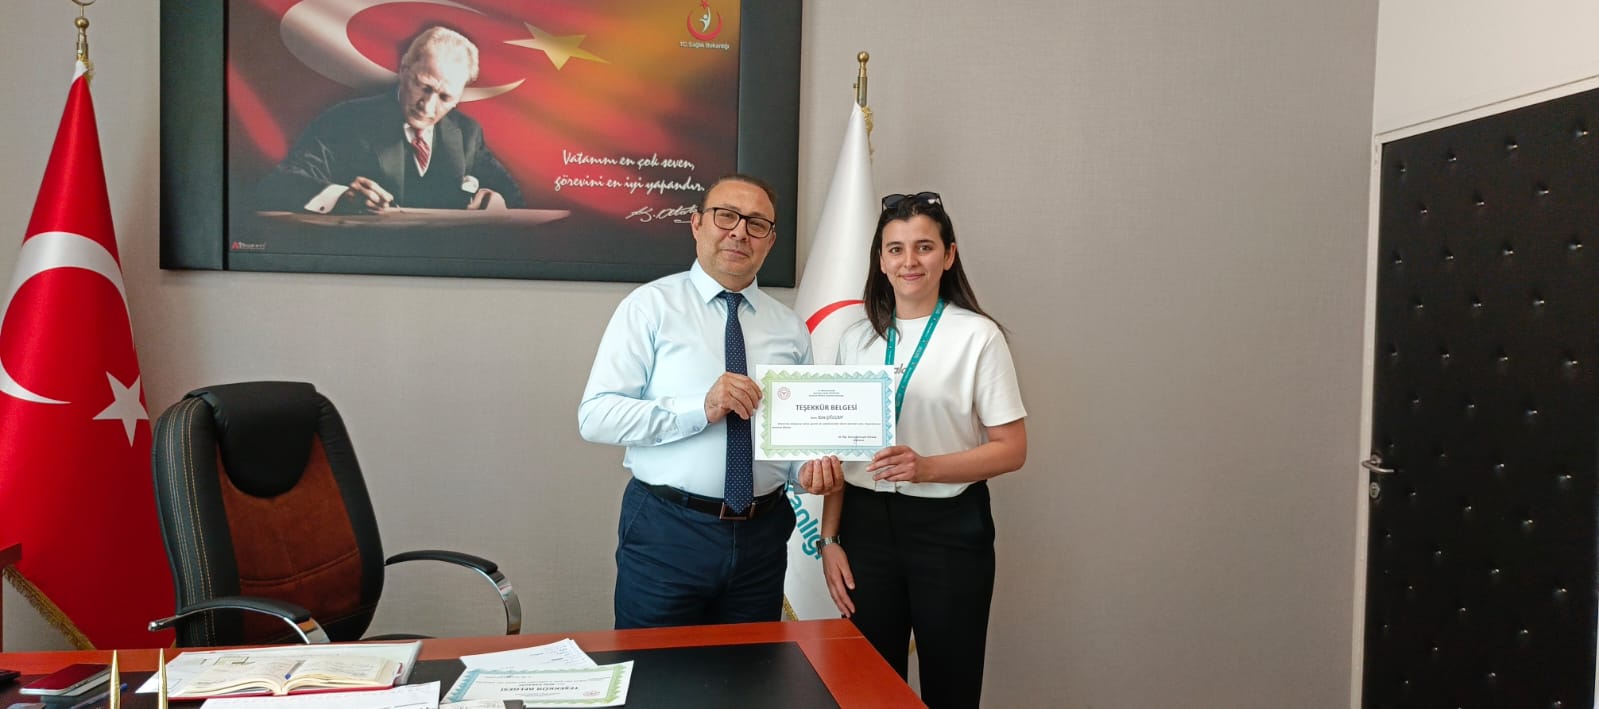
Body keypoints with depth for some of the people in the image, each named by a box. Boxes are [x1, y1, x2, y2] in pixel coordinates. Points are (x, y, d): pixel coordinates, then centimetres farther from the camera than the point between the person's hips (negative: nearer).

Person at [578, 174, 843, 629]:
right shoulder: (650, 306, -4)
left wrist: (812, 467, -9)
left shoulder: (790, 328, 9)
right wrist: (701, 409, -22)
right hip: (666, 530, -4)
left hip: (762, 535, 4)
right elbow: (595, 416, -12)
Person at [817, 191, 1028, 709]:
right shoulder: (856, 339, 6)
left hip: (949, 526, -3)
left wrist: (926, 467, -21)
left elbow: (1011, 449, -7)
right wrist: (829, 539, 4)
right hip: (867, 521, 4)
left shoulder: (978, 336, -7)